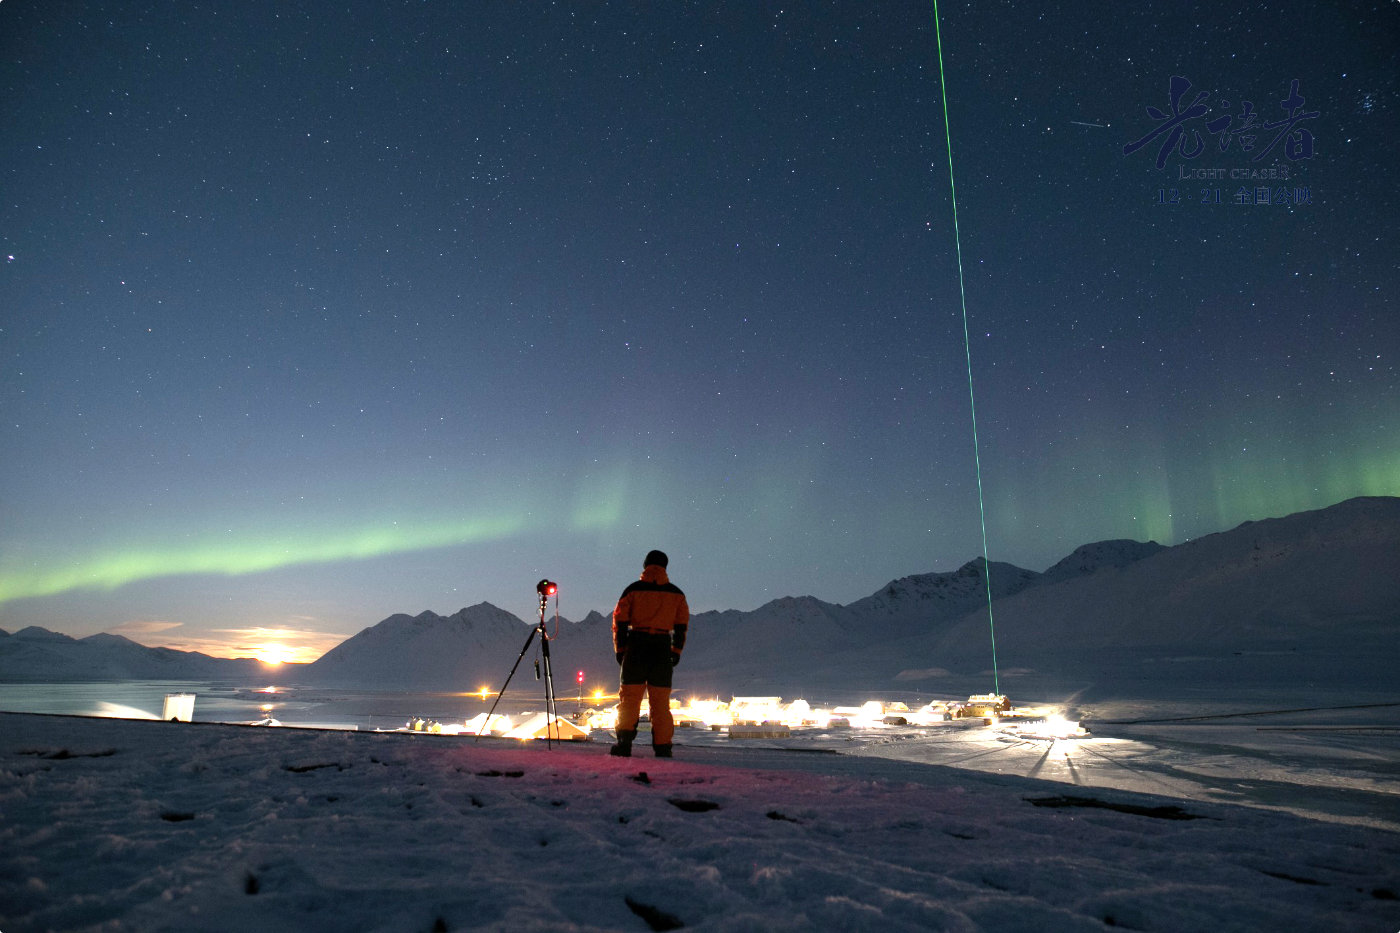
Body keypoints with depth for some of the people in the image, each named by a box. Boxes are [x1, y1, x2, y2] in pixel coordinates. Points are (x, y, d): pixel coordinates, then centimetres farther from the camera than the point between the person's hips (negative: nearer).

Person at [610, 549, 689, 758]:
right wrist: (676, 652, 16)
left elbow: (620, 621, 0)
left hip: (636, 646, -2)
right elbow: (682, 625, 8)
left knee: (629, 696, 3)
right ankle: (663, 748, 8)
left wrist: (619, 649, 9)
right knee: (660, 701, 8)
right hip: (663, 648, 2)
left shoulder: (633, 589, 0)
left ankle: (624, 742, -9)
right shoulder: (676, 593, 7)